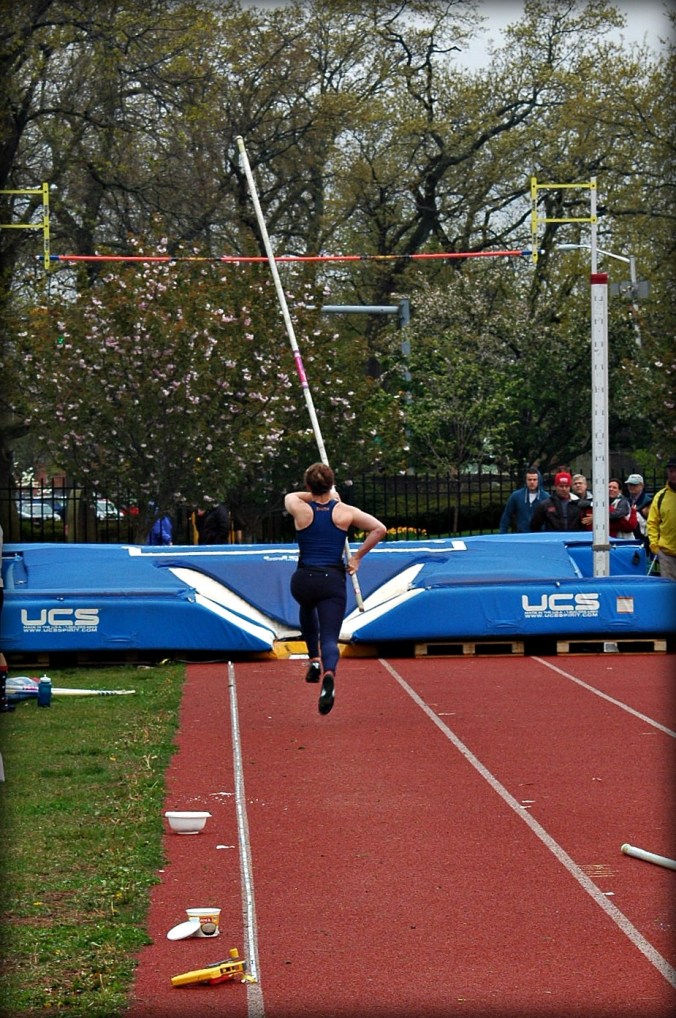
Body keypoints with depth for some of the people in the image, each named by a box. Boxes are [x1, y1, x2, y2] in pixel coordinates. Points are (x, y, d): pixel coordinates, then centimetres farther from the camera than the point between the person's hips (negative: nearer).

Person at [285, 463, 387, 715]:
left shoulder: (301, 510, -1)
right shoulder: (345, 512, 0)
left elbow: (289, 496, 22)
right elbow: (379, 529, -1)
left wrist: (315, 496, 27)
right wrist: (357, 557, 5)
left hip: (303, 581, 1)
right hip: (333, 581, -1)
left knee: (307, 608, 38)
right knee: (329, 638, -4)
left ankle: (314, 659, 30)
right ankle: (329, 673, -37)